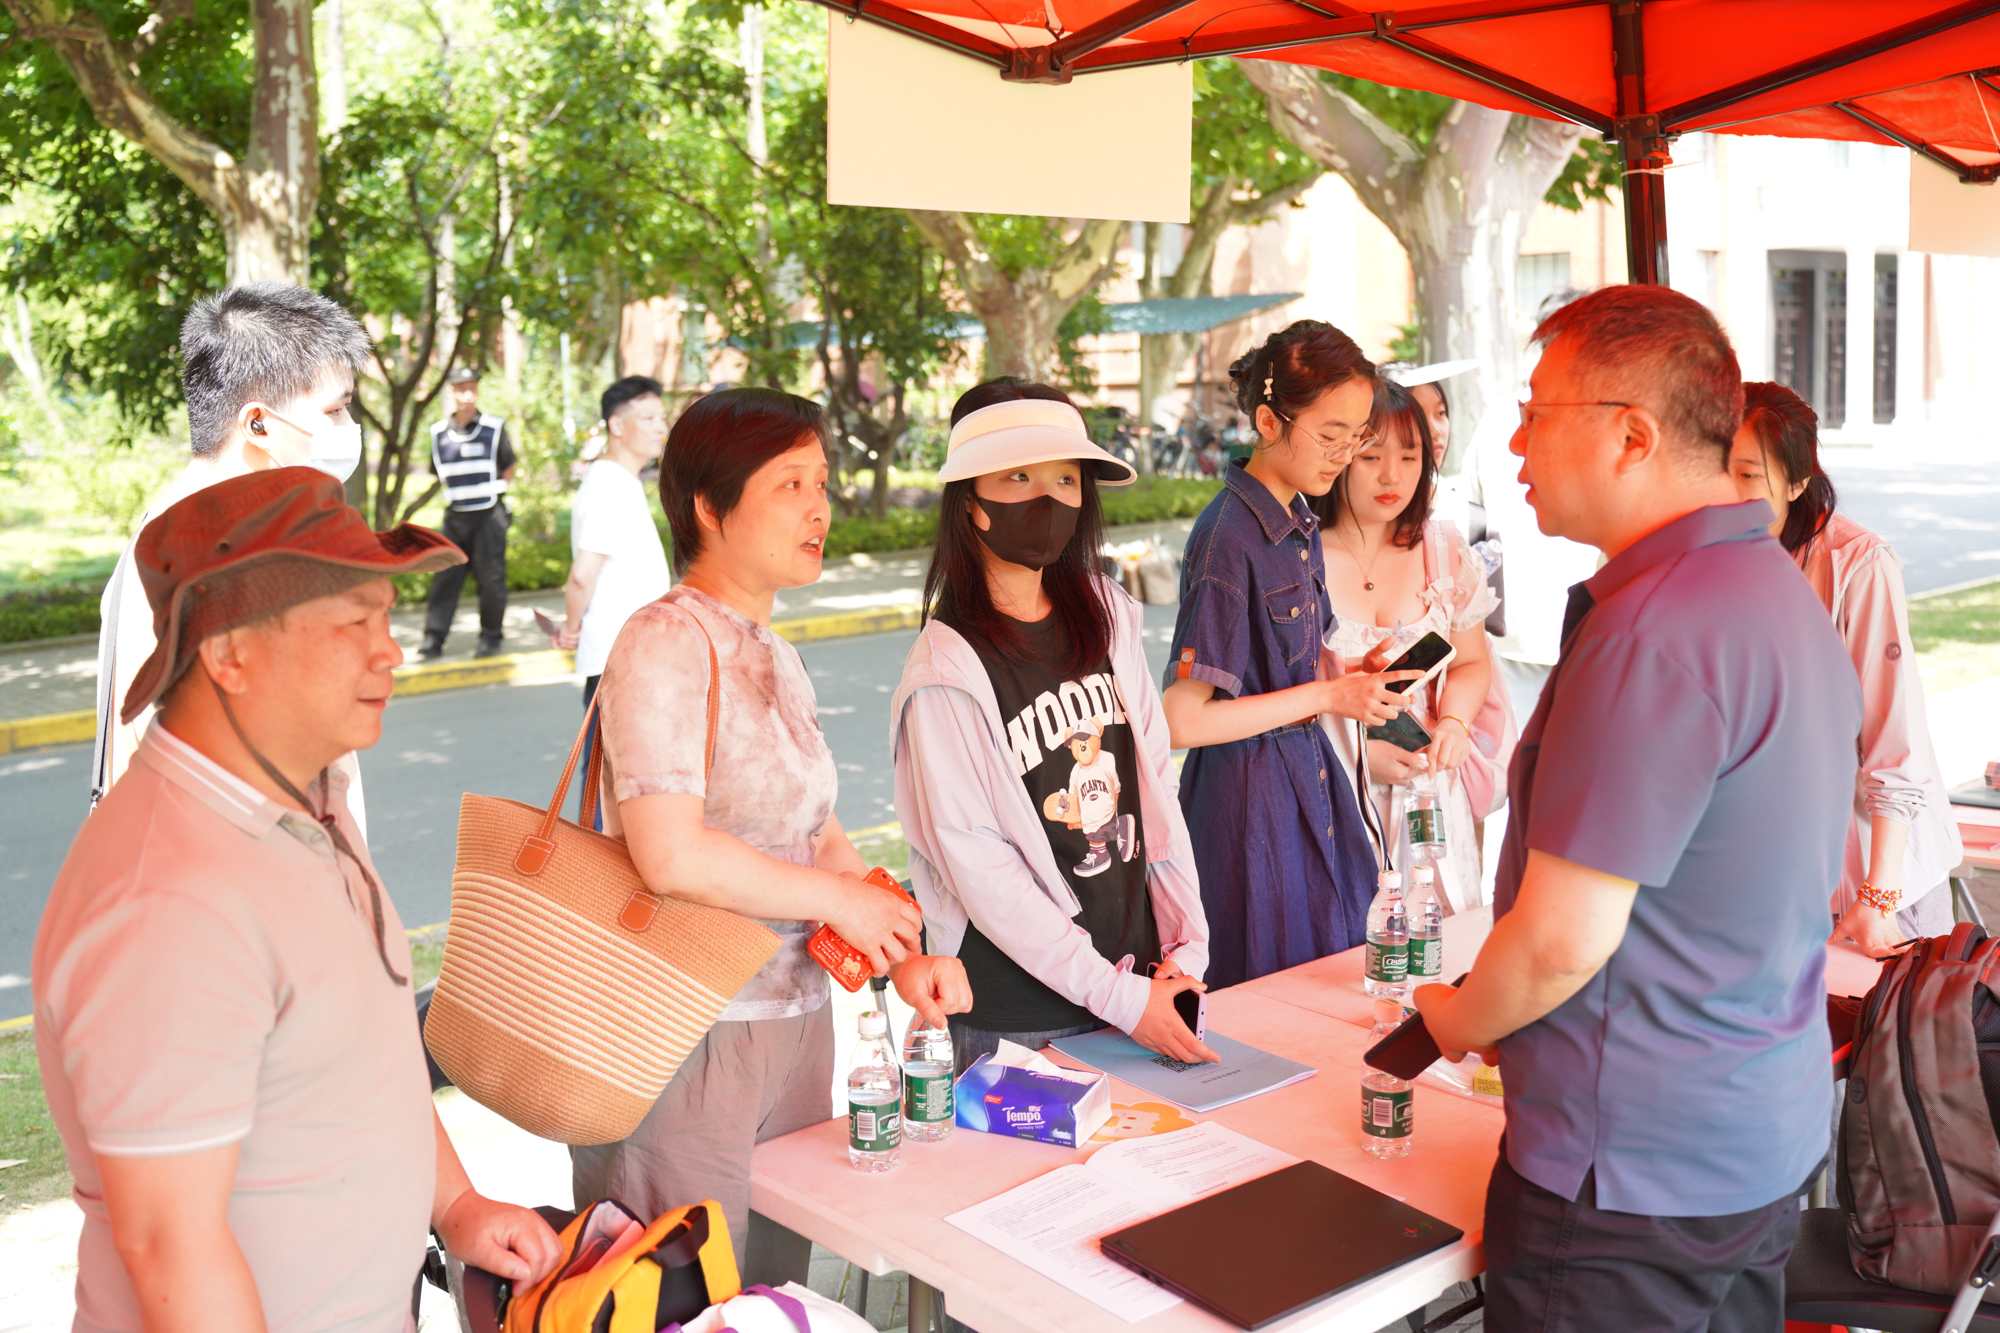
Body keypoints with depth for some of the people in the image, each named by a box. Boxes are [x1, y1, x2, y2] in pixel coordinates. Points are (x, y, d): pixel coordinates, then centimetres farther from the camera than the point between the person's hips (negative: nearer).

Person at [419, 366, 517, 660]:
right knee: (445, 577, 2)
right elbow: (439, 475, 17)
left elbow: (509, 470, 5)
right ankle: (434, 639, 6)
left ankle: (491, 636, 15)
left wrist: (490, 492, 2)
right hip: (455, 515, 3)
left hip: (489, 515, -3)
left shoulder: (494, 428, -2)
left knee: (491, 577, 2)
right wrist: (457, 493, 8)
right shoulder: (439, 434, 7)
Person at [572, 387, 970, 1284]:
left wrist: (903, 958, 1)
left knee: (778, 1287, 19)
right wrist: (840, 899, -15)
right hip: (690, 1033, -8)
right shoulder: (665, 645, -16)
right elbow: (670, 855, -26)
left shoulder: (776, 660, 11)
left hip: (796, 1017, 8)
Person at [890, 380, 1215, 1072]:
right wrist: (1119, 996, -17)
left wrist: (1185, 944, -2)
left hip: (1141, 973, 5)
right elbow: (976, 866, -16)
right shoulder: (946, 670, -14)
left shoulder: (1108, 617, 4)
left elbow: (1154, 782, 6)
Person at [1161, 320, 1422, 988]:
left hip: (1310, 776, 8)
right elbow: (1181, 720, -22)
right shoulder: (1228, 538, -20)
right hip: (1249, 799, -8)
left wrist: (1349, 677, -2)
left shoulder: (1300, 524, 7)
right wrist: (1326, 695, -17)